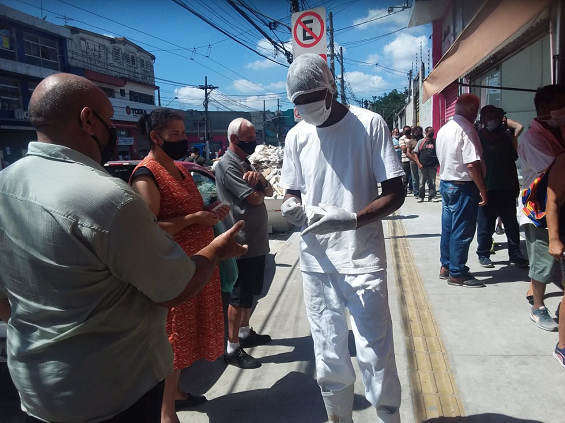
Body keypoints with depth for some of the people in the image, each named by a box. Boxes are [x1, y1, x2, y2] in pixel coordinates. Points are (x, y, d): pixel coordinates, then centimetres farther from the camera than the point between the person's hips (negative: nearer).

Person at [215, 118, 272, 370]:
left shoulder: (245, 163, 15)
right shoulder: (227, 165, -16)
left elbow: (269, 191, 10)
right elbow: (255, 199, -21)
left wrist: (260, 180, -12)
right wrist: (259, 186, 2)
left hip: (257, 240, 9)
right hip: (242, 242, -9)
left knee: (250, 293, 20)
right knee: (239, 296, -1)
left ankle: (245, 333, 35)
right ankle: (233, 349, 10)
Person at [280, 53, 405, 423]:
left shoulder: (370, 124, -6)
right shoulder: (296, 136, 6)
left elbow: (395, 193, -8)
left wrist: (352, 219, -24)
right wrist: (292, 209, -11)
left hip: (363, 261, -3)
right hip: (316, 263, 4)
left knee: (376, 356, 2)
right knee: (329, 357, 13)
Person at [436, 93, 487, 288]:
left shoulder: (444, 129, 11)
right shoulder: (466, 129, -17)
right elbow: (472, 164, -23)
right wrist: (483, 190, -17)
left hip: (446, 183, 9)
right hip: (463, 186, -9)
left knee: (448, 228, 16)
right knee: (462, 232, -1)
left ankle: (446, 266, 26)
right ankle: (457, 274, 8)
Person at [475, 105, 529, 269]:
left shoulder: (505, 138, 11)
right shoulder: (478, 138, -4)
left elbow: (511, 163, 14)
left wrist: (516, 184, 11)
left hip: (506, 188, 5)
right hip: (486, 189, -4)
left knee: (512, 224, 9)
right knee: (485, 225, 4)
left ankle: (515, 254, 18)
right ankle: (483, 254, 17)